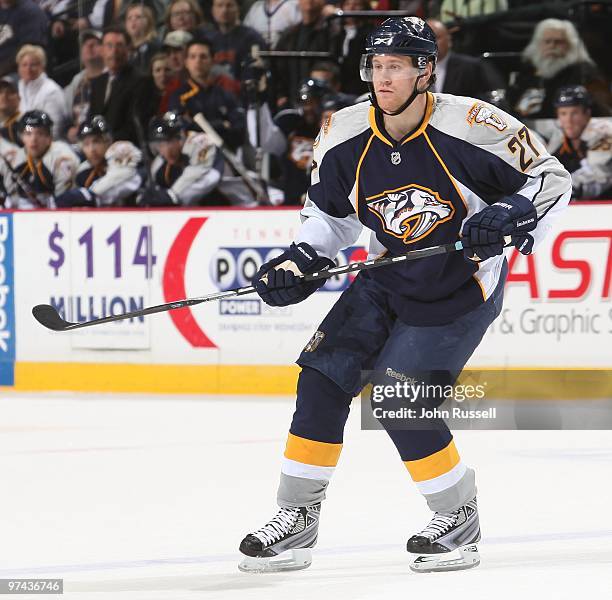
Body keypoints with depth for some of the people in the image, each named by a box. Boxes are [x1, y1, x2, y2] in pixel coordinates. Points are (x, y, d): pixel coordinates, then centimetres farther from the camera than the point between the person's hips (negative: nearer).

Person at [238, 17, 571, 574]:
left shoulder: (470, 126, -23)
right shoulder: (344, 136, -7)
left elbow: (552, 177, -13)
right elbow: (328, 211, 10)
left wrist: (511, 216, -30)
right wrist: (300, 262, -6)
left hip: (462, 287, -5)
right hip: (389, 280, 6)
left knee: (402, 404, -15)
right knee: (323, 378, -6)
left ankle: (459, 517, 7)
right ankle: (297, 518, 5)